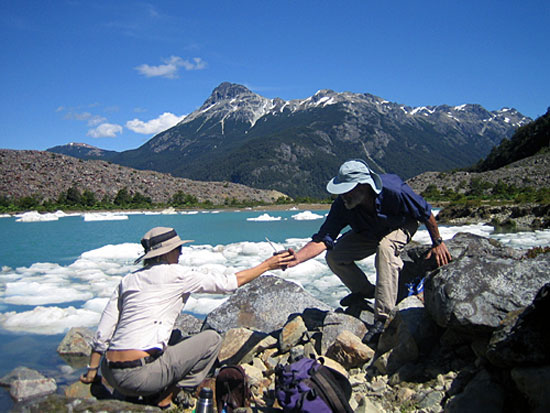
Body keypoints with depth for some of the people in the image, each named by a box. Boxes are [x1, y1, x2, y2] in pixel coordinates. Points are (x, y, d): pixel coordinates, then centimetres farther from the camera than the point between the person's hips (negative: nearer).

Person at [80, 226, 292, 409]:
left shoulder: (128, 280, 12)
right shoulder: (175, 274, -4)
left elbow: (103, 331, 12)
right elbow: (228, 283, 2)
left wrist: (92, 369, 24)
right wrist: (266, 265, 13)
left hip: (110, 374, 8)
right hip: (140, 376, -7)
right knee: (212, 338, 6)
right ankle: (167, 397, 4)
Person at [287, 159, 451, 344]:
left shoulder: (394, 191, -39)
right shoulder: (342, 205, -29)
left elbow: (426, 213, -21)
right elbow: (323, 240, -31)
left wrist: (437, 243, -9)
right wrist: (296, 258, -47)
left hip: (403, 225, -4)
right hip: (369, 233, 4)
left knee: (385, 247, -37)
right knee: (334, 256, -13)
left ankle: (383, 318, -32)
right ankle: (365, 291, 14)